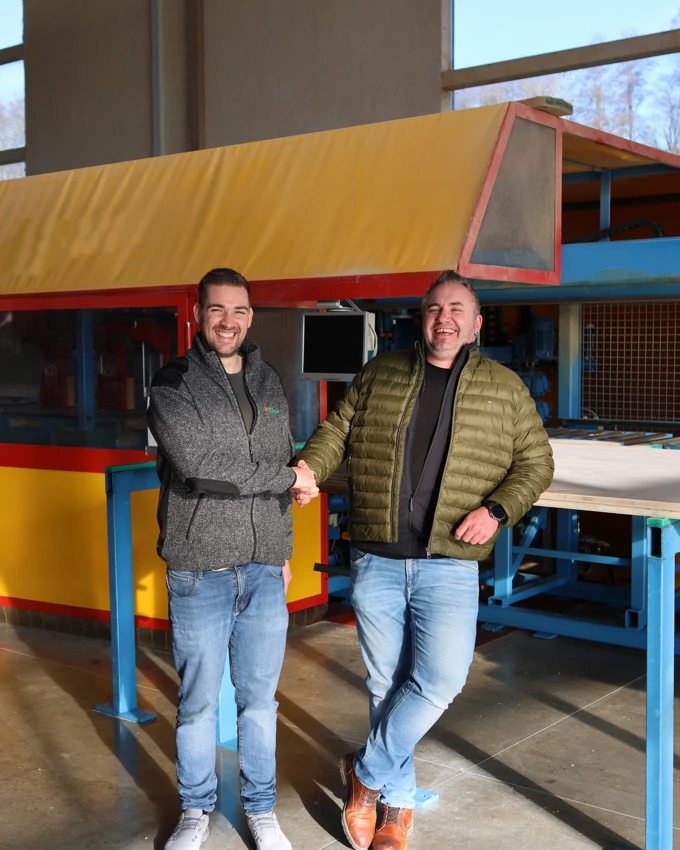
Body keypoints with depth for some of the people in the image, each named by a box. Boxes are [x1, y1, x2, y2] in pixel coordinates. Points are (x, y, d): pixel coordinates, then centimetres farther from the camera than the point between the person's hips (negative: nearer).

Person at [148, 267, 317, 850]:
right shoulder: (174, 384, -5)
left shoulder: (269, 384, 12)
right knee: (199, 702, 8)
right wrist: (286, 478, -10)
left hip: (264, 570, 4)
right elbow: (197, 466, -18)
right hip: (200, 571, -4)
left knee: (259, 698, 12)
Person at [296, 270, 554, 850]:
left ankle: (367, 775, 11)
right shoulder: (380, 374, 10)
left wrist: (497, 509, -9)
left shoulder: (504, 387, 6)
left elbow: (535, 462, 8)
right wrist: (309, 468, -8)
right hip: (376, 561, 1)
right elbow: (338, 431, 12)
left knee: (439, 680, -13)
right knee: (386, 683, 8)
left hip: (449, 567, -1)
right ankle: (397, 801, 27)